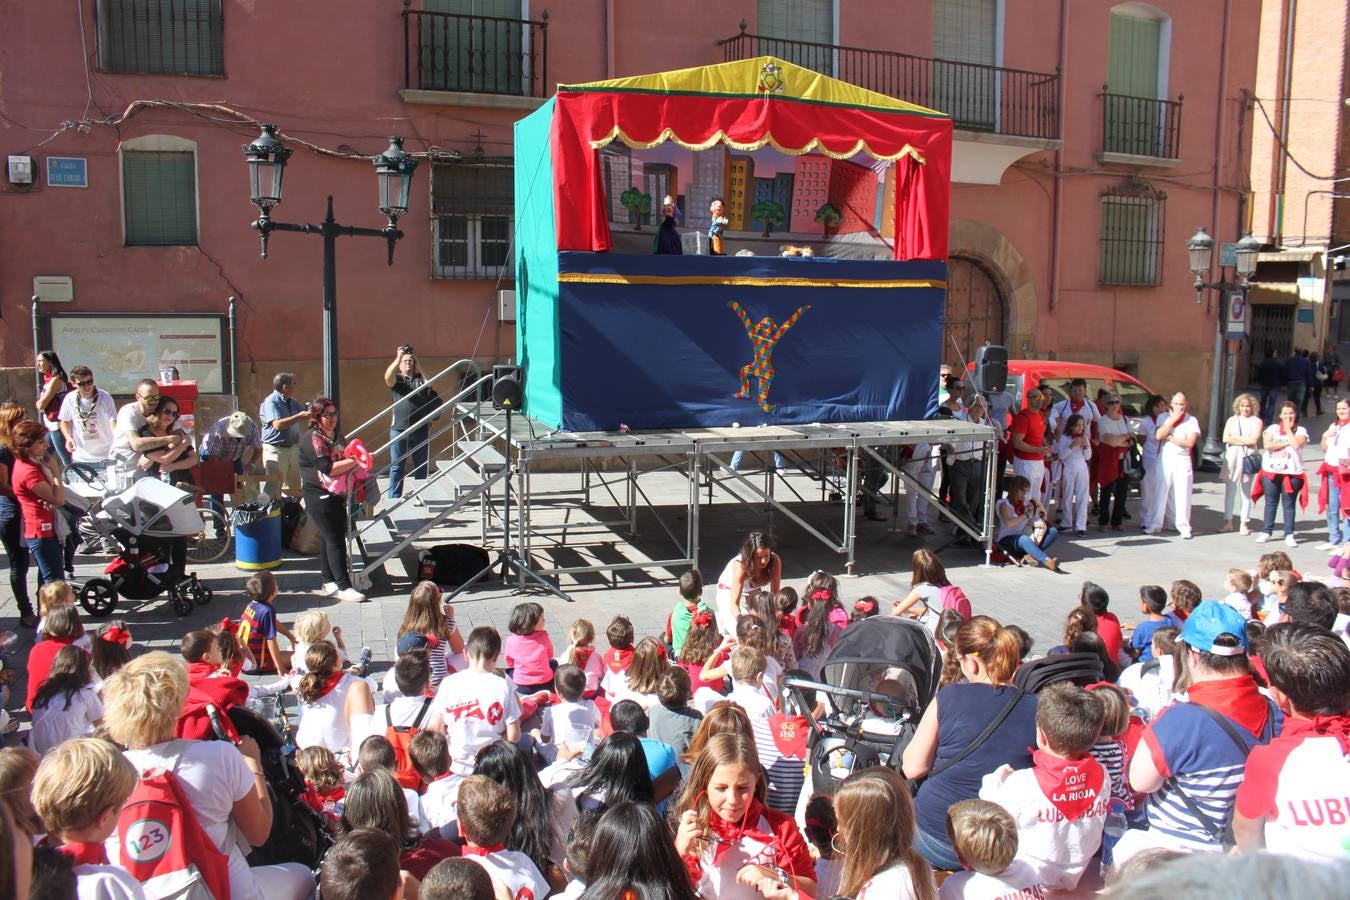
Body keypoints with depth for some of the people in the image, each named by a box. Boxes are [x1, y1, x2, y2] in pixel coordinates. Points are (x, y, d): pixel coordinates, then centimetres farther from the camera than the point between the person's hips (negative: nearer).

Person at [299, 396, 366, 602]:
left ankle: (329, 583, 21)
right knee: (334, 540, -7)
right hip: (320, 497, -8)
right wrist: (354, 461, -22)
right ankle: (343, 587, -4)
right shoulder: (312, 438, -15)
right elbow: (328, 468, -24)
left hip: (337, 495, 8)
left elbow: (346, 456, 29)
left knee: (329, 538, 13)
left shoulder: (337, 435, 11)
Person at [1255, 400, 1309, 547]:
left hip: (1292, 473, -2)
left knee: (1289, 504, 1)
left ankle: (1289, 534, 5)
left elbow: (1296, 444, -16)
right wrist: (1287, 443, -9)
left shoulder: (1300, 430, 5)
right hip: (1271, 471, 2)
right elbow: (1267, 445, -7)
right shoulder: (1273, 428, 8)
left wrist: (1288, 428, -4)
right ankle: (1266, 532, 15)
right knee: (1270, 503, 8)